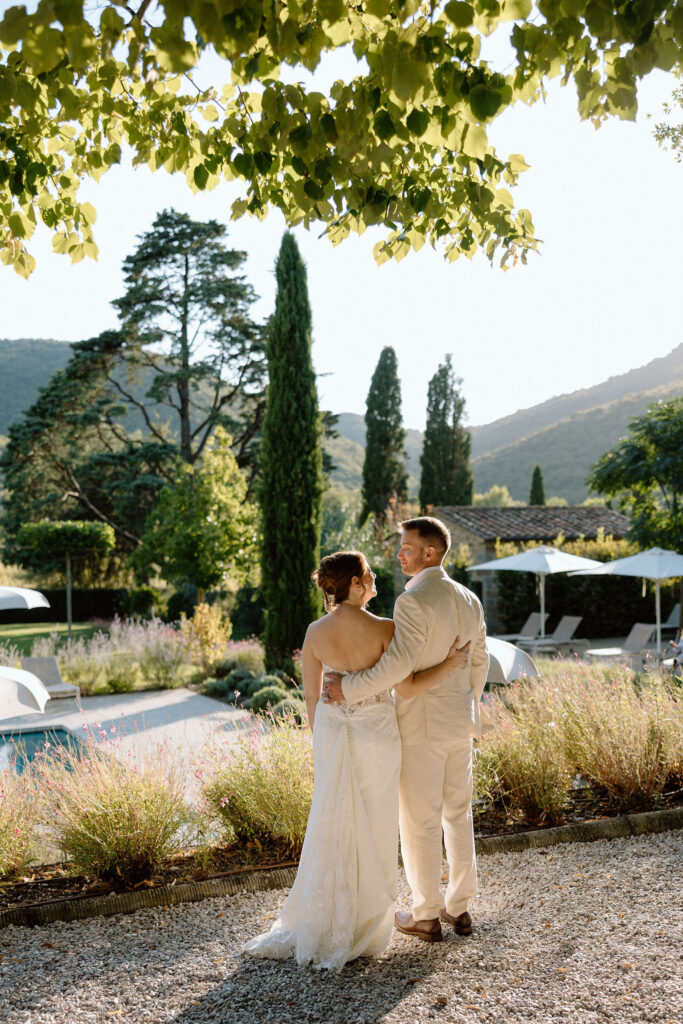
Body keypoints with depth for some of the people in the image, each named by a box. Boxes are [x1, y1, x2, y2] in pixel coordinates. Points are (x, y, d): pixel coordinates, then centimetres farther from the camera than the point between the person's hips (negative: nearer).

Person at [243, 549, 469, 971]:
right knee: (373, 830, 11)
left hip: (332, 730, 4)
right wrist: (450, 664, -4)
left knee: (330, 827, 16)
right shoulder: (384, 629, -17)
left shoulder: (315, 632, -5)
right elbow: (408, 689, -15)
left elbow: (312, 696, 3)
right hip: (376, 732, -3)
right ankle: (365, 927, 22)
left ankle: (317, 925, 25)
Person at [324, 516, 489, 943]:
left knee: (420, 821, 5)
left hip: (421, 724, -8)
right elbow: (479, 663, 12)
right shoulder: (469, 600, 5)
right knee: (458, 814, 17)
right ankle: (460, 908, 27)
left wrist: (348, 688, -22)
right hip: (459, 723, 8)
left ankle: (427, 916, 17)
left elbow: (398, 664, -31)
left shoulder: (413, 601, -20)